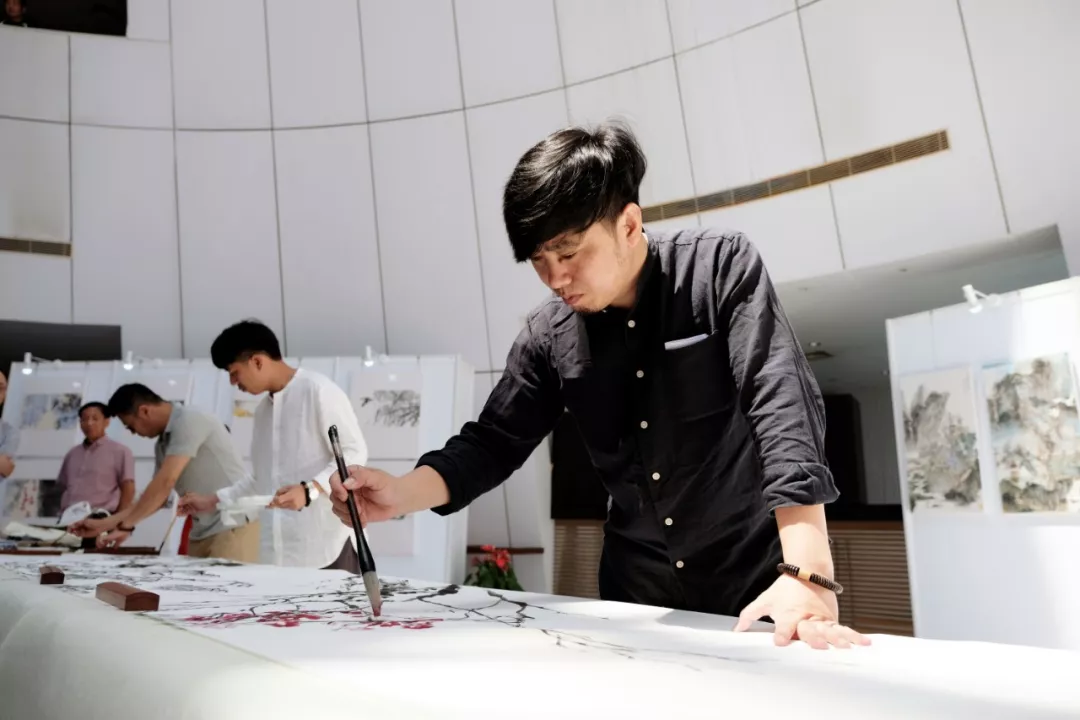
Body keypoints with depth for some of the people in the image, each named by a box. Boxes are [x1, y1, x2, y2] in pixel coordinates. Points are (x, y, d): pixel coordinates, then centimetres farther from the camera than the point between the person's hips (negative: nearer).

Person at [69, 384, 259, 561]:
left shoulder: (189, 421, -14)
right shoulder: (163, 443, 14)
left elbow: (165, 483, -20)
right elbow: (158, 494, 16)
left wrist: (125, 524, -13)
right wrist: (123, 525, 8)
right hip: (203, 531, 9)